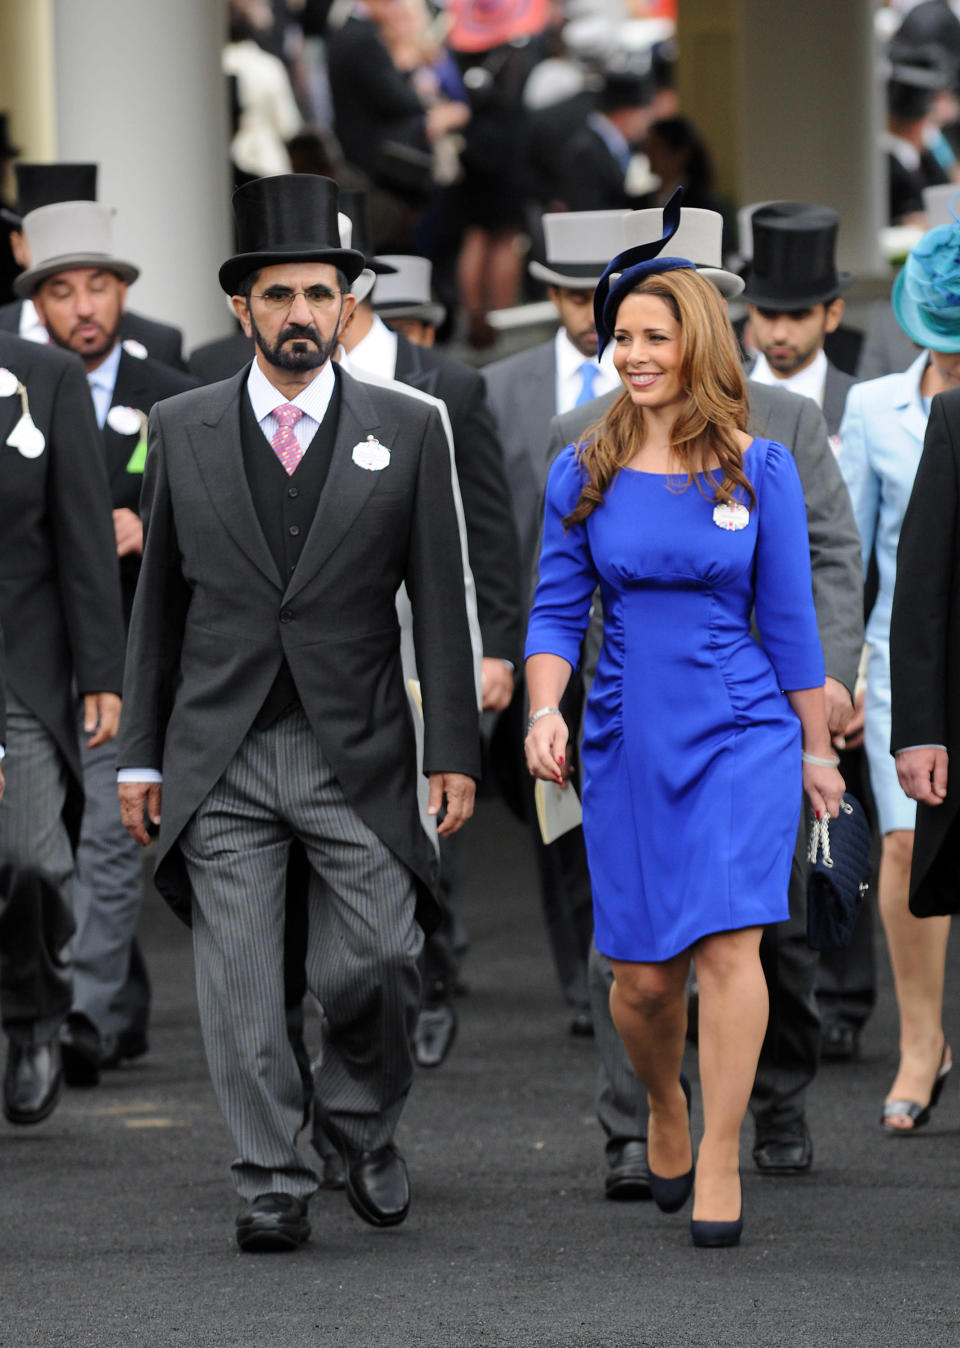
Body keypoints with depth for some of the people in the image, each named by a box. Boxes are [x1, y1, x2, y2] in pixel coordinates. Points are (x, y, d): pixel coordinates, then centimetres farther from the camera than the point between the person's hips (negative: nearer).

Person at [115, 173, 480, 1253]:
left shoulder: (406, 433, 5)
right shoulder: (183, 430, 7)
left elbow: (439, 601, 4)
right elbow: (158, 600, 9)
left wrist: (454, 750, -3)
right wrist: (140, 754, 6)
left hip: (356, 753, -1)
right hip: (220, 758, 1)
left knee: (375, 969, -5)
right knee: (236, 982, -2)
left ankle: (361, 1121, 22)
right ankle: (272, 1183, 7)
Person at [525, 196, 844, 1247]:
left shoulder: (758, 468, -1)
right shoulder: (585, 473, 2)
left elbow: (788, 620, 3)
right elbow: (556, 611, 4)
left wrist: (817, 751, 7)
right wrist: (544, 711, -13)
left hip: (741, 734, -2)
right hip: (628, 737, 2)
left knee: (727, 942, -15)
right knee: (641, 974, 4)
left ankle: (720, 1162, -7)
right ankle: (664, 1107, 34)